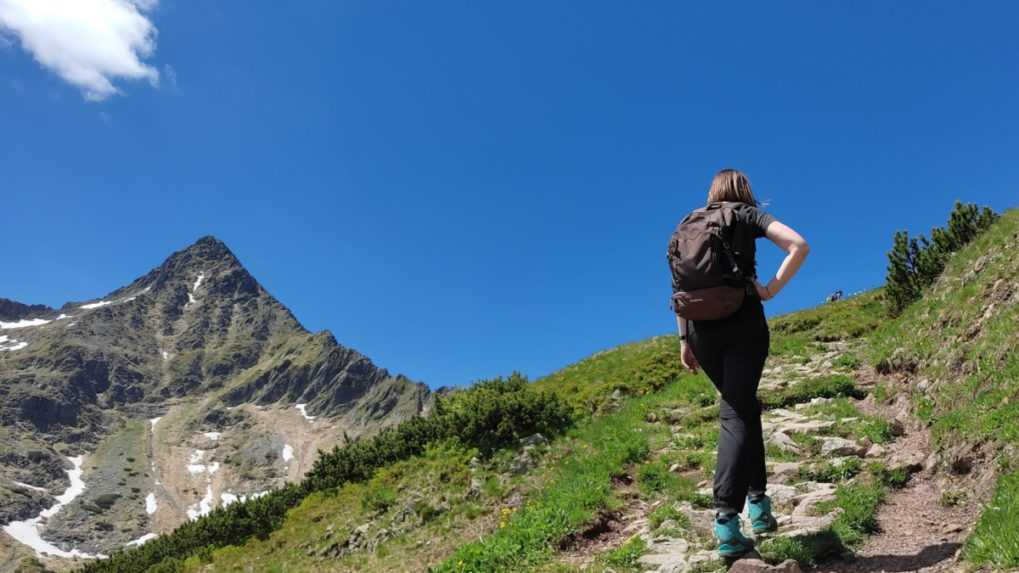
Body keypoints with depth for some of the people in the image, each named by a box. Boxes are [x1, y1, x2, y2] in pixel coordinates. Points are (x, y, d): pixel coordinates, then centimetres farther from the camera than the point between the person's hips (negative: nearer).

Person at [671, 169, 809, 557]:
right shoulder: (748, 215, 9)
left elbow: (679, 286, 13)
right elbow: (799, 245, -5)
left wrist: (684, 339, 13)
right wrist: (772, 290, -1)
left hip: (701, 328, 4)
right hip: (743, 322, -3)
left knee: (743, 407, 20)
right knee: (736, 413, -5)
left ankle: (757, 499, 21)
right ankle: (726, 517, -15)